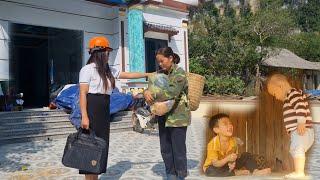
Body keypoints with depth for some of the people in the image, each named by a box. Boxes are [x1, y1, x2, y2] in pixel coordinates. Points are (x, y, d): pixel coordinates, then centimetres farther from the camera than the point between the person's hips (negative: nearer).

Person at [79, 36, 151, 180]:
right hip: (92, 109, -8)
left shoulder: (108, 70, 14)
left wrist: (148, 74, 21)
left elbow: (128, 75, 20)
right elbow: (83, 94, -13)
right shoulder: (87, 69, -9)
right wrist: (84, 116, -20)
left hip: (104, 111, 8)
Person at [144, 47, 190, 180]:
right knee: (165, 149, 12)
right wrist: (146, 92, -16)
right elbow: (151, 87, 8)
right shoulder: (160, 73, 11)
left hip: (178, 117, -7)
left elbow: (172, 92, -25)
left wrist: (153, 96, -20)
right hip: (163, 116, 7)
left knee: (178, 149, 3)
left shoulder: (179, 73, -11)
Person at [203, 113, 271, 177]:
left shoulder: (233, 141, -9)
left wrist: (232, 162, -27)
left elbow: (234, 157, -3)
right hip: (216, 167, -5)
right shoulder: (213, 144, -26)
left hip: (227, 165, 5)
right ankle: (236, 172, -27)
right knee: (210, 171, -40)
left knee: (247, 156, -4)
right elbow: (215, 164, -28)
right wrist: (227, 159, -43)